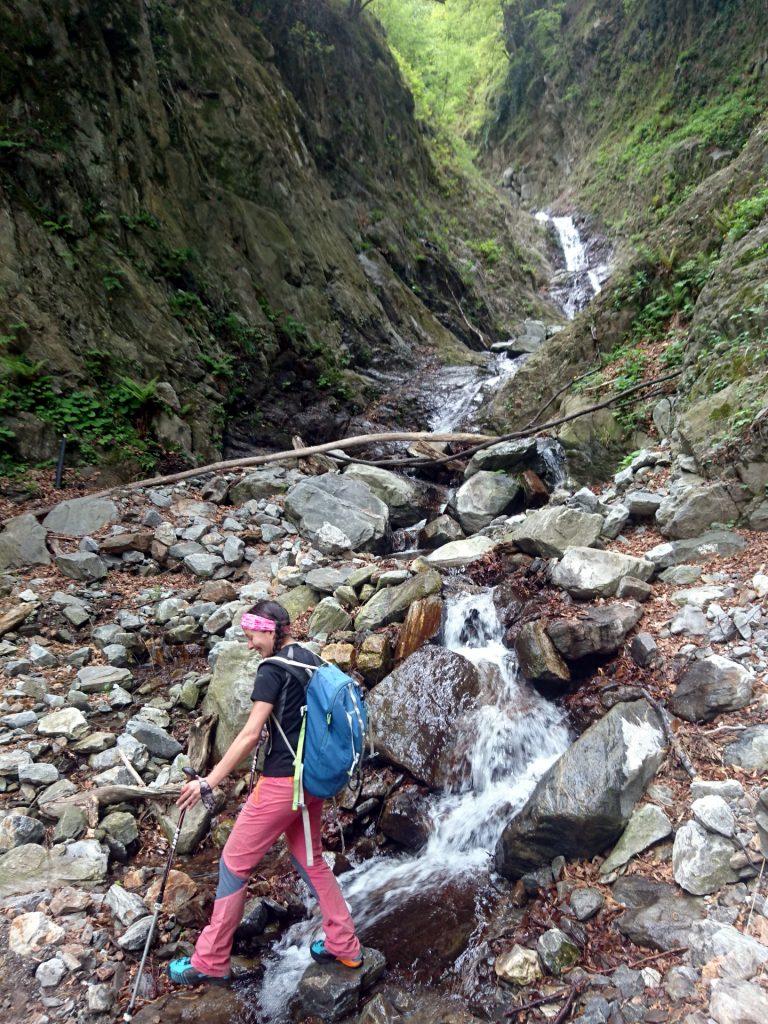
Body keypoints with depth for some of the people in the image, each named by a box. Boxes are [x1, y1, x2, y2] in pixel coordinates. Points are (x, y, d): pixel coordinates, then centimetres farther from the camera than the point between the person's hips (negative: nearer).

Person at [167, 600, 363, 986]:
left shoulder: (273, 668, -16)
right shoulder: (314, 661, 7)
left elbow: (250, 734, -20)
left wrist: (209, 781, -16)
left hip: (282, 781, -8)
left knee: (233, 864, 8)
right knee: (310, 860, 23)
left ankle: (209, 961, 21)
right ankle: (344, 945, 29)